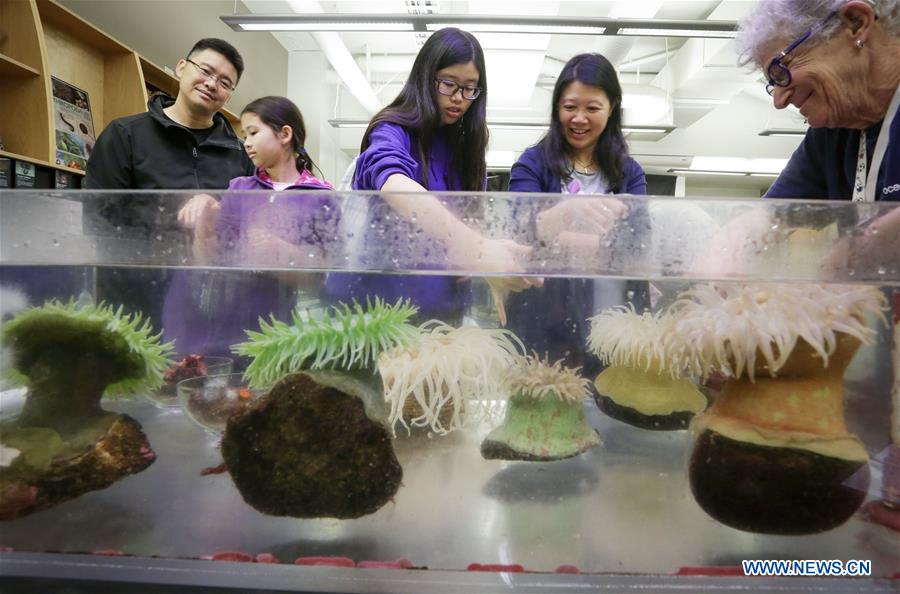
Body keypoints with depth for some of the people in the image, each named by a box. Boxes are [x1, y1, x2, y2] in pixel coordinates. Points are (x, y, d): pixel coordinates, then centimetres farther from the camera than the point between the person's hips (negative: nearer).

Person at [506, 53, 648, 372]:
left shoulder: (629, 173, 13)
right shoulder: (532, 164, 6)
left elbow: (637, 241, -3)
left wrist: (555, 238, -12)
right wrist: (569, 210, -29)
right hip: (542, 316, -2)